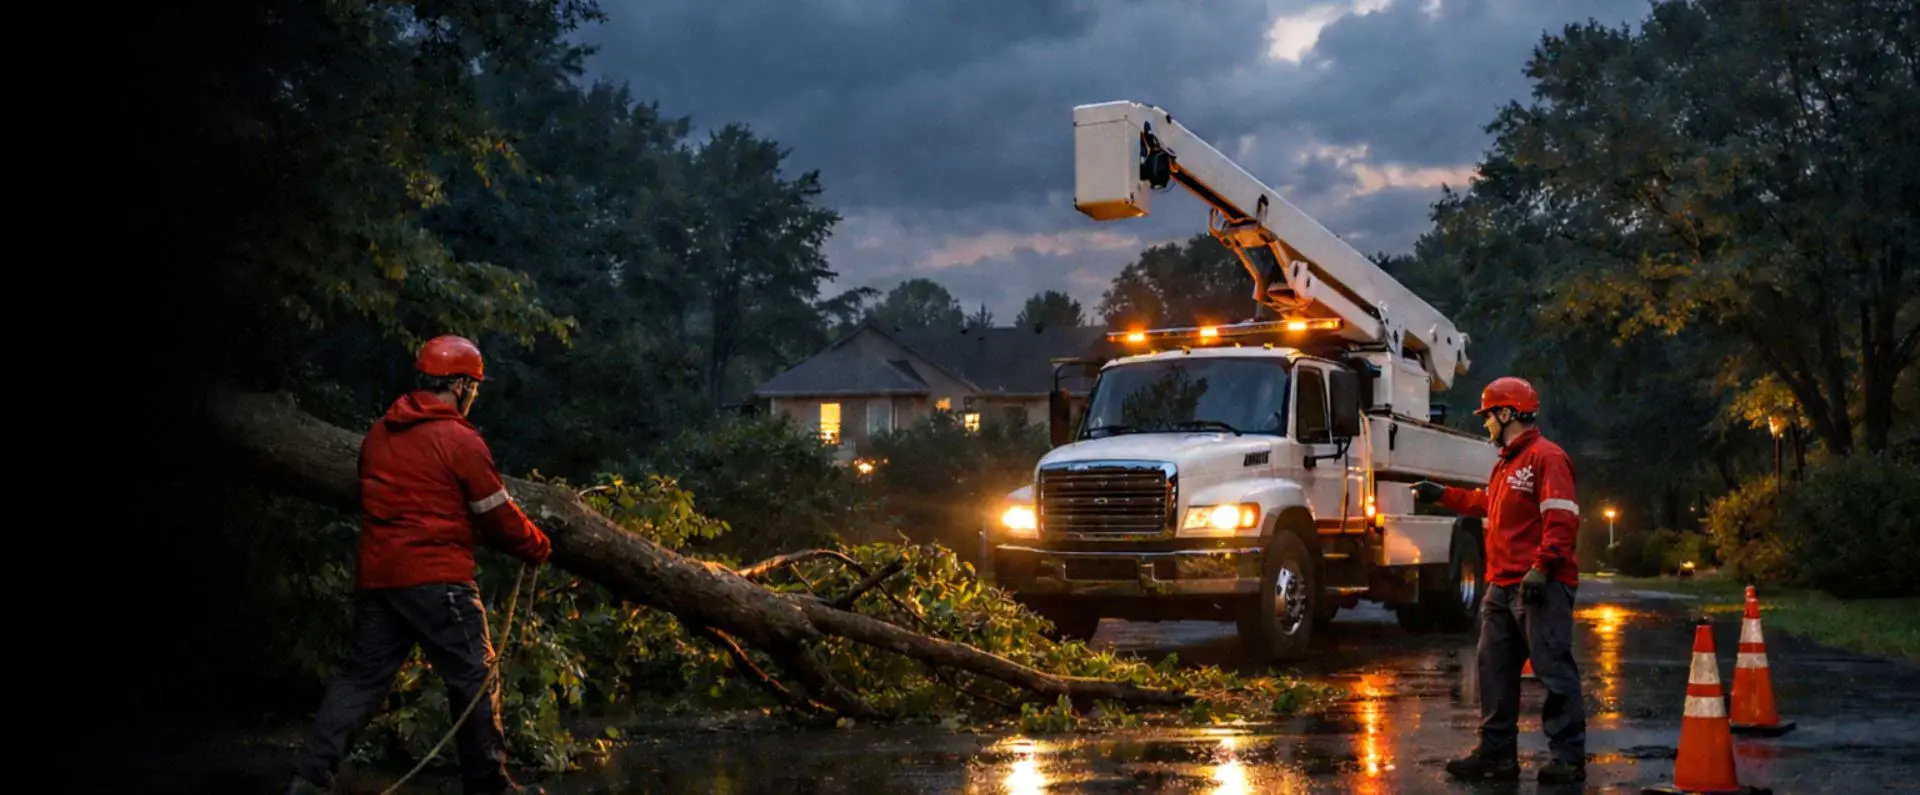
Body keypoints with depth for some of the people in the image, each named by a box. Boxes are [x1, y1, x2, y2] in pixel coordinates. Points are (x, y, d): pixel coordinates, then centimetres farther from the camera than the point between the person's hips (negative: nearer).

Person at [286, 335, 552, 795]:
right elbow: (499, 516, -5)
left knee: (362, 676, 10)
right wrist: (537, 547, 12)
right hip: (436, 579, -7)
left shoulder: (378, 435, 12)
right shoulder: (461, 441, -9)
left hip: (376, 575, 7)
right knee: (474, 676, 5)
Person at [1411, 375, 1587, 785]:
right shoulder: (1506, 463, 20)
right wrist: (1442, 494, 40)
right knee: (1495, 671, 12)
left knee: (1554, 671, -6)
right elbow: (1487, 503, 38)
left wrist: (1541, 568, -25)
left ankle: (1569, 758, -2)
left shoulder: (1546, 457, -12)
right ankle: (1496, 752, 19)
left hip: (1540, 587, -10)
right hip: (1502, 587, 10)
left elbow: (1562, 520, -20)